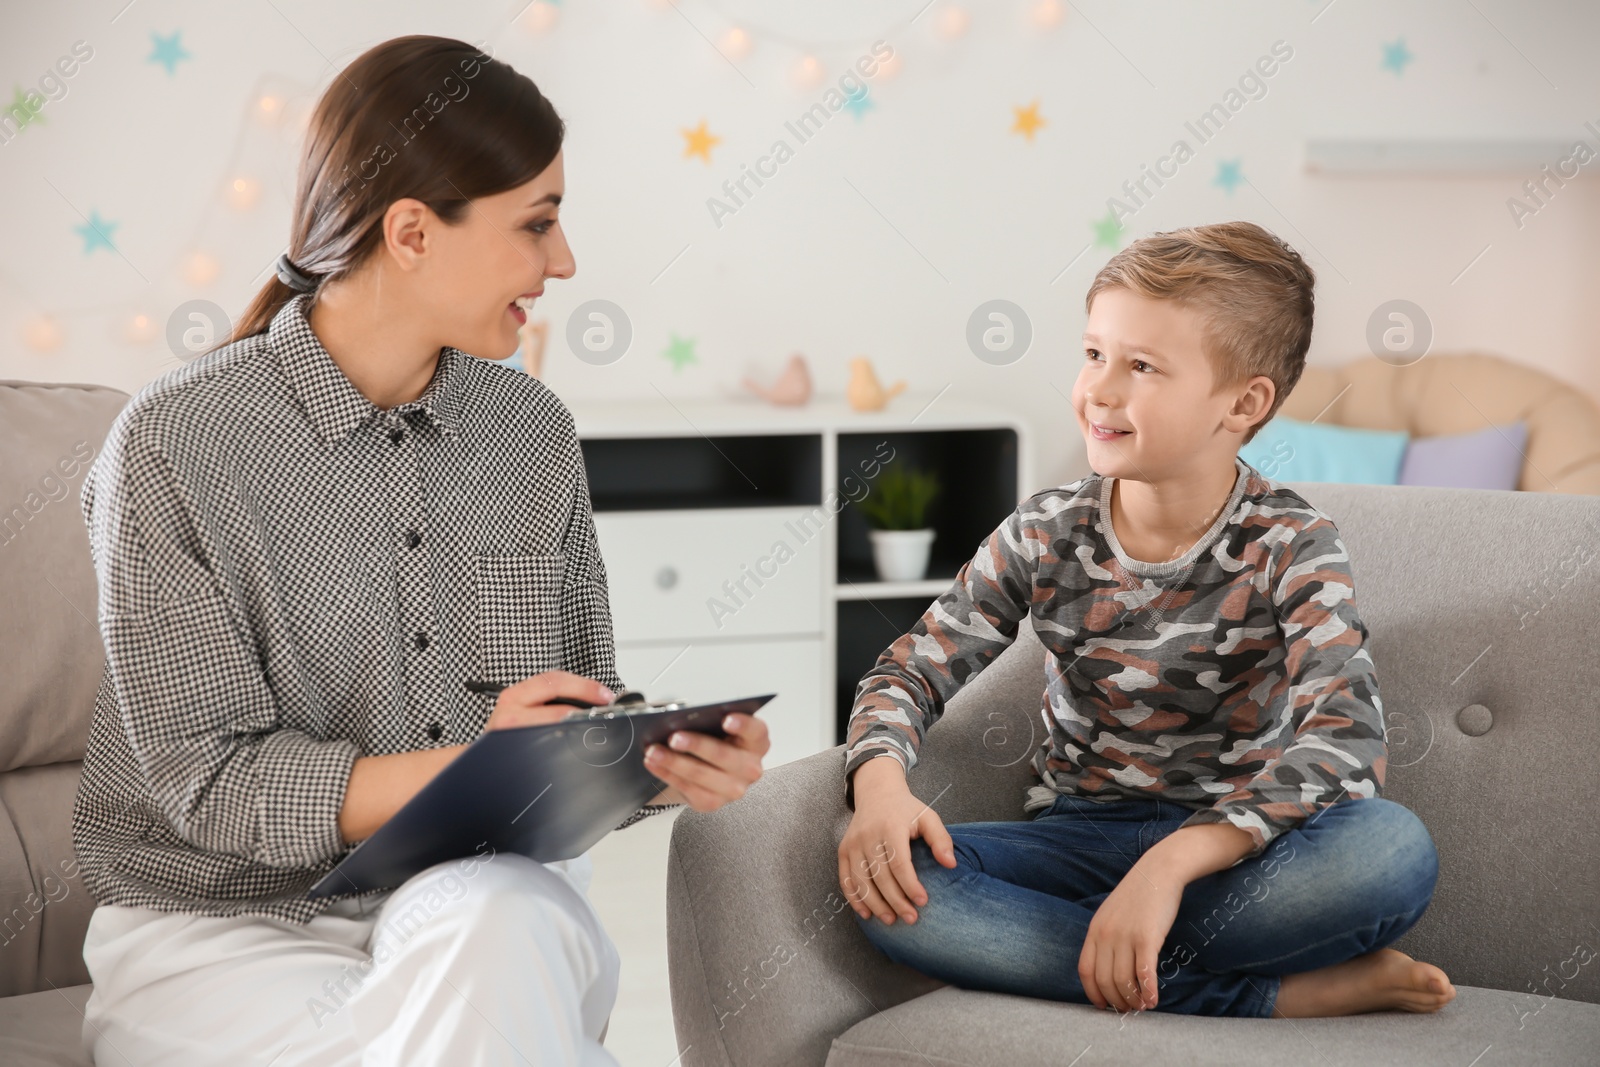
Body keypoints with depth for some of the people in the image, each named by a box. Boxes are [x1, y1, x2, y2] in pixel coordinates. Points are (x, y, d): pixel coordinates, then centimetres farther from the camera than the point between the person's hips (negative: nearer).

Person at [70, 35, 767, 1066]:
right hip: (227, 926, -4)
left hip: (489, 896, 4)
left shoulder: (534, 430, 5)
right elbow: (211, 780, -13)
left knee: (499, 924, -33)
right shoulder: (174, 444, -11)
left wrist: (669, 762, -13)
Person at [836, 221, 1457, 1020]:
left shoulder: (1289, 547, -9)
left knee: (1394, 848, -34)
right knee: (891, 882, -29)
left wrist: (1171, 862, -37)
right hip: (1076, 840, 4)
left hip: (1229, 851, -3)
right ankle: (1284, 994, -25)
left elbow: (1346, 740, -23)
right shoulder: (1045, 535, 0)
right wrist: (881, 782, -21)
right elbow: (911, 669, 4)